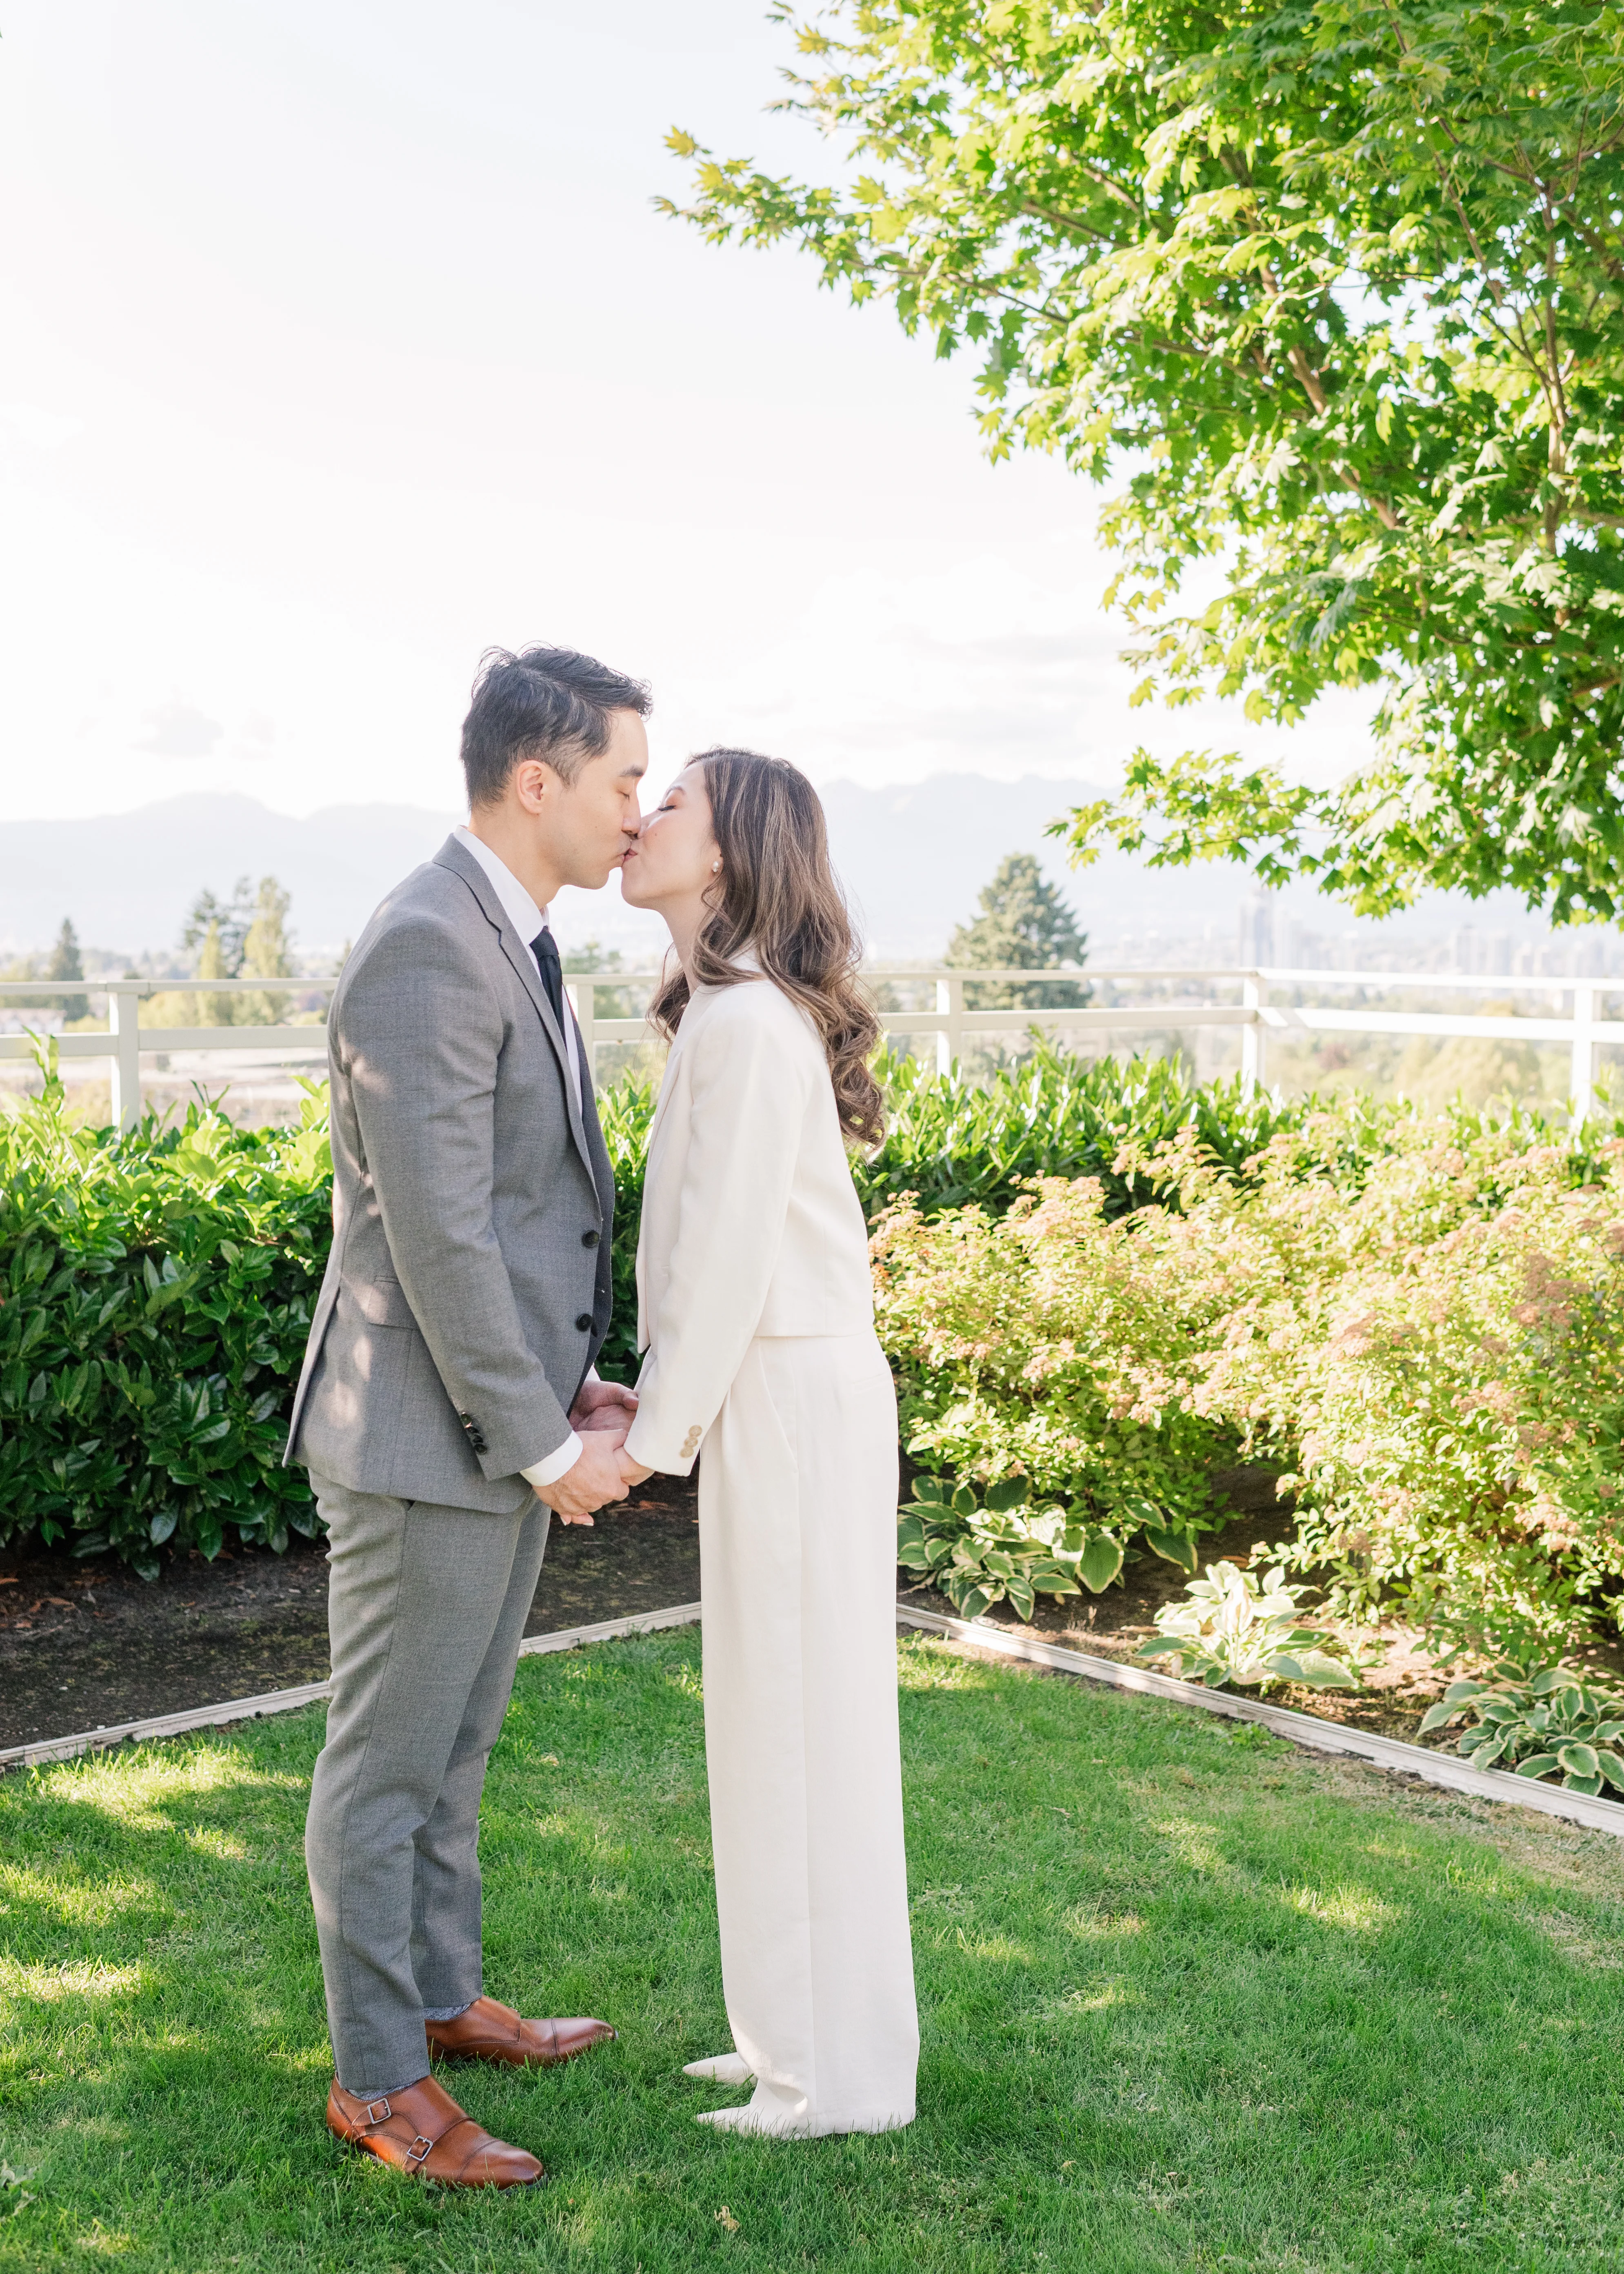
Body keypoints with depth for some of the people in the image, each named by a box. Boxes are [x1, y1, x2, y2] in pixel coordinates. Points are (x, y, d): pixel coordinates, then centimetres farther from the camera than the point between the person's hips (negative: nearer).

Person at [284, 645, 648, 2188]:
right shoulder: (427, 954, -21)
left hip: (506, 1427, 10)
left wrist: (570, 1389, 11)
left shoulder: (513, 943, 11)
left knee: (453, 1751, 22)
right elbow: (435, 1237, -24)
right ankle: (376, 2081, 21)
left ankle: (441, 2000, 38)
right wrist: (550, 1446, -17)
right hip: (424, 1440, -10)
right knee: (385, 1767, 6)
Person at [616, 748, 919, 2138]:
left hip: (796, 1394, -10)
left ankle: (839, 2077, 15)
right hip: (773, 1387, 10)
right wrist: (659, 1397, 12)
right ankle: (796, 2034, 31)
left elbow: (731, 1252, -19)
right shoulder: (730, 1008, 12)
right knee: (775, 1715, 17)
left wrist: (656, 1434, -13)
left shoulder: (750, 1018, -18)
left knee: (805, 1718, 1)